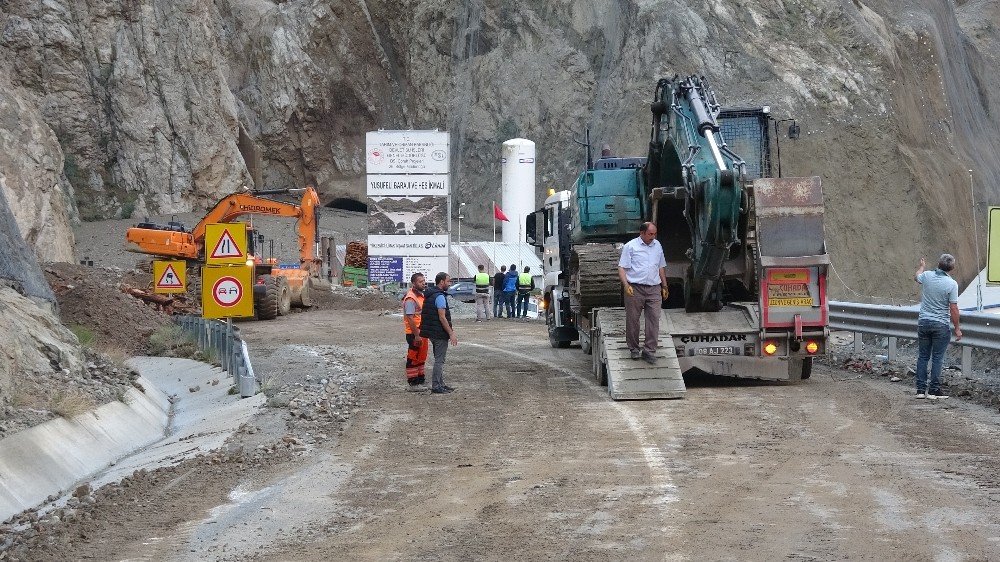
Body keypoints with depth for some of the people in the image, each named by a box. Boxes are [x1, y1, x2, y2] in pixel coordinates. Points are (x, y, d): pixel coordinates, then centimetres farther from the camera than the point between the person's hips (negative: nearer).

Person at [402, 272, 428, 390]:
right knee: (413, 358, -2)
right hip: (414, 334, -10)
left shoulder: (421, 295, 14)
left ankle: (420, 381, 25)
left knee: (421, 358, 16)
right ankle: (413, 384, 3)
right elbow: (410, 318, -22)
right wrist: (416, 335, -24)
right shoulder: (411, 298, -17)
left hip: (422, 332, 10)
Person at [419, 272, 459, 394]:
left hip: (432, 332, 10)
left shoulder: (429, 295, 13)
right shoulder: (440, 296, -18)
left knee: (439, 360, 17)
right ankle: (436, 386, -1)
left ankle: (441, 384, 23)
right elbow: (442, 317, -22)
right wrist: (451, 334, -19)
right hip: (440, 333, -10)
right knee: (439, 360, -4)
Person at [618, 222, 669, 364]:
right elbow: (622, 268, -5)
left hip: (654, 289, 4)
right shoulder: (630, 247, -3)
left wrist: (664, 286, 21)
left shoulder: (657, 245, 14)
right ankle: (634, 348, 19)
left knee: (654, 319, -3)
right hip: (635, 288, -4)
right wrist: (626, 285, -18)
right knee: (632, 320, 3)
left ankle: (649, 351, 1)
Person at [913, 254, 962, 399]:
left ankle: (921, 389, 11)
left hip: (923, 322, 4)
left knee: (922, 356, 10)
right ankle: (934, 390, 4)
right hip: (941, 325, -4)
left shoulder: (927, 276, -2)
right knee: (937, 358, 2)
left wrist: (922, 266, 45)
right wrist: (957, 329, -4)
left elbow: (916, 277, 24)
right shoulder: (952, 284, -14)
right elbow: (953, 308, -14)